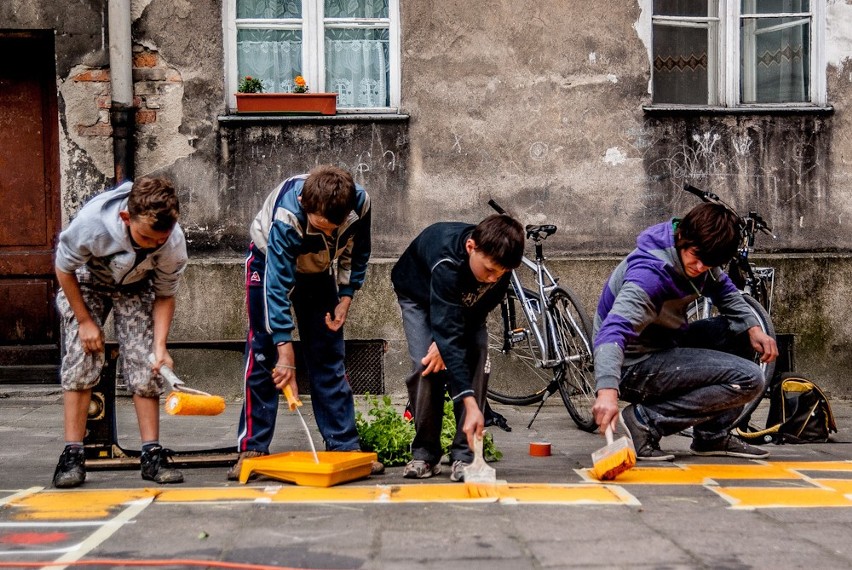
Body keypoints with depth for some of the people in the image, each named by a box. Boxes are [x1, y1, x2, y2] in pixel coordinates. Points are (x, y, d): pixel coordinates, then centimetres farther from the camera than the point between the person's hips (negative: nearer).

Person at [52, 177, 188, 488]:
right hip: (84, 282, -2)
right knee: (80, 361, -14)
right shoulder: (91, 223, -39)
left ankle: (152, 454, -3)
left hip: (134, 288, 2)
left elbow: (164, 296, -14)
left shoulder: (174, 243, -32)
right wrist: (85, 321, -17)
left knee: (144, 366, -9)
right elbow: (64, 270, -18)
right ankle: (72, 455, -10)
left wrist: (160, 346, -26)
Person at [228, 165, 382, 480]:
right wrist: (285, 354, -46)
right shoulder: (286, 216, -41)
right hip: (270, 261, -4)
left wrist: (345, 297, -13)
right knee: (262, 355, -10)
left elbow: (357, 252, -6)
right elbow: (276, 285, -42)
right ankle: (252, 449, -7)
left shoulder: (360, 202, -29)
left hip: (319, 269, 4)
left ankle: (344, 446, 5)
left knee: (329, 356, 1)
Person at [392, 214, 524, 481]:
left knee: (477, 362, -17)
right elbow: (447, 333, -50)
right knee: (426, 369, -21)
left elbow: (481, 309, -13)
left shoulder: (498, 260, -31)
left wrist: (446, 340, -27)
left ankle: (464, 454, -12)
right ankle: (425, 454, -5)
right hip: (419, 296, -3)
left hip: (464, 301, 4)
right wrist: (470, 405, -55)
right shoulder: (446, 265, -46)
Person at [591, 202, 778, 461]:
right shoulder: (650, 272, -28)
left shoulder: (701, 253, -1)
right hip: (635, 368, -9)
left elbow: (724, 291, 18)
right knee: (749, 379, -17)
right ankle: (646, 420, -15)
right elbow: (615, 327, -41)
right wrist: (607, 390, -56)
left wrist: (754, 328, 0)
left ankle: (712, 435, 8)